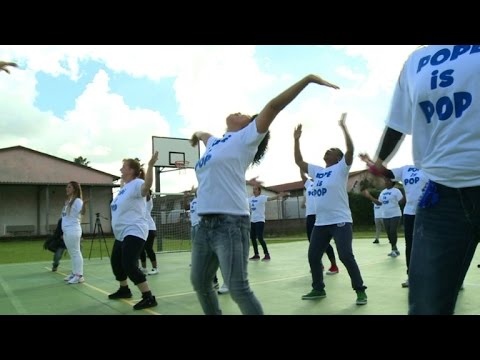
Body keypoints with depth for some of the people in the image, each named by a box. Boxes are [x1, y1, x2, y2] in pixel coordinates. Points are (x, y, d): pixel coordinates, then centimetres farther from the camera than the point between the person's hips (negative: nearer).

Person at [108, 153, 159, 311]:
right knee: (116, 262, 22)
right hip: (122, 234, 11)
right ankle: (124, 290, 42)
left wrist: (150, 165, -48)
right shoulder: (125, 187, 15)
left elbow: (147, 185, -40)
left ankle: (148, 297, -13)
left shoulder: (137, 183, -15)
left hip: (134, 233, -11)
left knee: (129, 265, -19)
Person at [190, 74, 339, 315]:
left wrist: (308, 79, -11)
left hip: (230, 222, -8)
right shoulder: (215, 143, 21)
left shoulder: (245, 138, 2)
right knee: (200, 283, 15)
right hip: (205, 224, 8)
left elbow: (273, 106, -7)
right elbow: (204, 136, 46)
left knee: (238, 289, -10)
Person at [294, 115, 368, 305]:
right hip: (320, 223, 7)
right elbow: (299, 161, 20)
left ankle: (360, 290, 4)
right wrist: (297, 139, 16)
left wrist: (343, 126, -15)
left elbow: (350, 149, -16)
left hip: (340, 221, -7)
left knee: (346, 256, -11)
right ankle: (318, 289, 25)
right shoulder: (317, 171, 16)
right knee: (313, 256, 9)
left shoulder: (341, 168, -1)